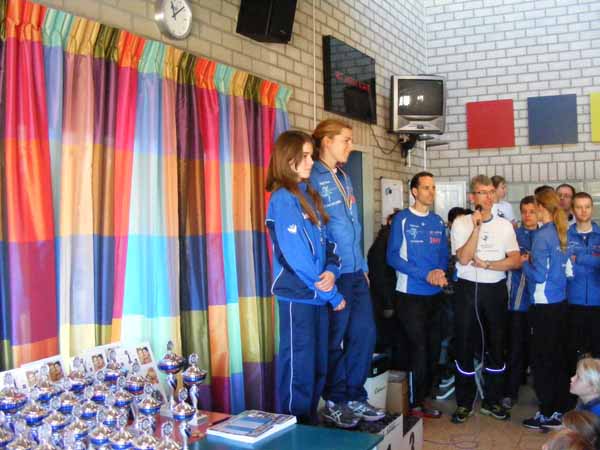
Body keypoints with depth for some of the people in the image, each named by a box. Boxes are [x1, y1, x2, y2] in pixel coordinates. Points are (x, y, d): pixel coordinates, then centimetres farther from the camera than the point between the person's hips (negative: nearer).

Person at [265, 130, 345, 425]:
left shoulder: (309, 195, 14)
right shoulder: (283, 198, -12)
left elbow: (325, 241, 13)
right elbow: (296, 255, -17)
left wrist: (332, 271, -10)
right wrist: (333, 296, -9)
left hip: (317, 294, 8)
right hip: (296, 296, -8)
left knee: (317, 367, 15)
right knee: (298, 368, 0)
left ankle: (310, 426, 29)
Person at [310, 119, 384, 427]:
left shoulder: (344, 178, 15)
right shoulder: (313, 179, -12)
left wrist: (363, 266, 17)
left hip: (356, 272, 8)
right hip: (334, 274, -8)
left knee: (365, 333, 12)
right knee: (335, 339, 5)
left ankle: (355, 398, 26)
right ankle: (334, 402, 22)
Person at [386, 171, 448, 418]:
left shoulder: (438, 222, 9)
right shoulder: (402, 219, -7)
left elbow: (443, 254, 12)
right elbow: (393, 257, -13)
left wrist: (440, 272, -10)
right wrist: (426, 275, -18)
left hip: (434, 295, 6)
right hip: (410, 294, -6)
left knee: (433, 349, 11)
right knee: (418, 349, -2)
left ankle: (421, 399, 25)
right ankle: (414, 405, 12)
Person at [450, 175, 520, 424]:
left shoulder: (504, 225, 5)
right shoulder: (461, 223, -2)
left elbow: (515, 261, -2)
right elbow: (463, 258, -14)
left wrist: (486, 264, -13)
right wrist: (477, 227, -17)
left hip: (495, 290, 2)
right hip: (467, 289, -2)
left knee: (496, 345, 9)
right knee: (464, 345, 3)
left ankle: (492, 401, 24)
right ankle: (464, 402, 16)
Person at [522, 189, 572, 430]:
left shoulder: (543, 235, -15)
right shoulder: (561, 233, 7)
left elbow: (539, 275, -17)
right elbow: (568, 270, 15)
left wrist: (525, 263, 0)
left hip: (544, 306, -8)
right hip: (561, 303, 8)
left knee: (542, 359, 2)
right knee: (559, 357, 14)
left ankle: (547, 414, 9)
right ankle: (561, 408, 24)